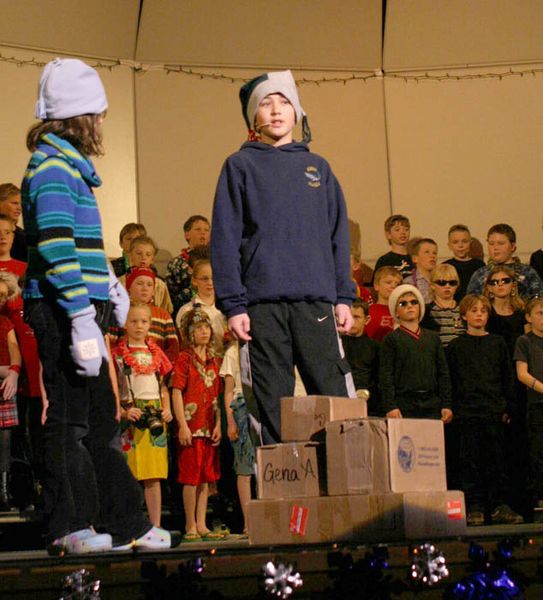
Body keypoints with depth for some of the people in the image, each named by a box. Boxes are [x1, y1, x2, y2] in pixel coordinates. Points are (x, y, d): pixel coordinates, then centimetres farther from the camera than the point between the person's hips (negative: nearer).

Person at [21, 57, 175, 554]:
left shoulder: (68, 163, 19)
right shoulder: (52, 165, -12)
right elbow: (56, 246, -21)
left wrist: (109, 284, 22)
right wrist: (82, 319, -25)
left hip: (80, 305, 10)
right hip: (61, 309, -10)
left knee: (100, 418, 13)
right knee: (70, 416, -5)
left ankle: (127, 524, 21)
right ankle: (69, 528, 2)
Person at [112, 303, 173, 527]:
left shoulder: (155, 353, 14)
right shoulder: (117, 354, 1)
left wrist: (167, 409, 4)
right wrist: (123, 412, -16)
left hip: (155, 417, 4)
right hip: (130, 417, -4)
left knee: (154, 476, 4)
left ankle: (156, 526, 8)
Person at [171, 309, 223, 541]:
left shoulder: (213, 360, 14)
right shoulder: (185, 358, -4)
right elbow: (176, 393, -9)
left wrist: (218, 424, 7)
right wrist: (183, 425, -15)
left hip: (209, 428, 6)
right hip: (191, 427, -6)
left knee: (205, 478, 8)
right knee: (191, 478, -3)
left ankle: (202, 526, 14)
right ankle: (190, 527, 3)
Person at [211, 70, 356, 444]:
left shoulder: (317, 168, 17)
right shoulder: (240, 166, 8)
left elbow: (338, 235, 15)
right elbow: (225, 239, 2)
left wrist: (344, 297, 5)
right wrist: (233, 304, -7)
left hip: (316, 300, 2)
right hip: (263, 301, -2)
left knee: (334, 397, -5)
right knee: (274, 404, -1)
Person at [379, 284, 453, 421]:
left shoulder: (433, 338, 16)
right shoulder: (392, 339, 4)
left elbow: (443, 373, 15)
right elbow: (386, 376, -2)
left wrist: (446, 405, 7)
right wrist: (390, 407, -12)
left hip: (432, 404, 3)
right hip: (404, 404, -3)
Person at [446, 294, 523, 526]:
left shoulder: (498, 344, 10)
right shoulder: (455, 346, 4)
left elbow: (508, 378, 11)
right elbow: (449, 381, 4)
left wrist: (507, 408, 5)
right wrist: (451, 408, -3)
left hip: (494, 411, 2)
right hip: (467, 412, -2)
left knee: (496, 460, 4)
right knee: (470, 461, -1)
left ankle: (499, 506, 10)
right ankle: (474, 507, 5)